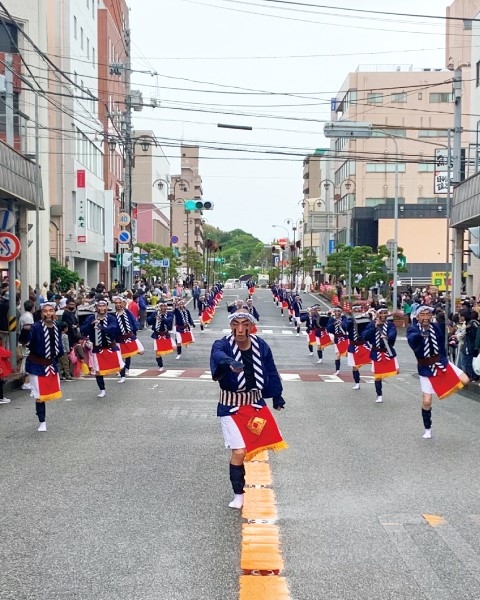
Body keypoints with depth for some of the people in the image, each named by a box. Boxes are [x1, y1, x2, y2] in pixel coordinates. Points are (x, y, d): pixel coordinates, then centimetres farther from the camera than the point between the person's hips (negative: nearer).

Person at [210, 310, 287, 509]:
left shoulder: (261, 346, -7)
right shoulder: (223, 344, -19)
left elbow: (271, 372, 7)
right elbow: (218, 355, -44)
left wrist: (277, 396, 12)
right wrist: (229, 362, -66)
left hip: (256, 402, 5)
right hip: (231, 406, -4)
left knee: (266, 442, 12)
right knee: (239, 451, -10)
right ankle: (238, 494, 10)